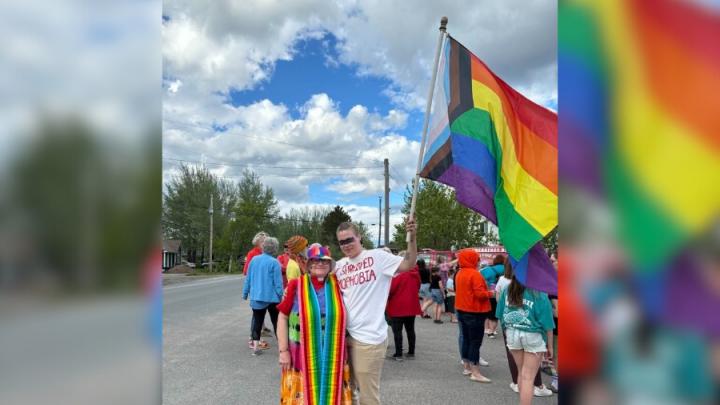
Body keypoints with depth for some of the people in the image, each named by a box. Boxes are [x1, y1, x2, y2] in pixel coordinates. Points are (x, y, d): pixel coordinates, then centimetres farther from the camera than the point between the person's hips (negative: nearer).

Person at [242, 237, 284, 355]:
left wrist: (245, 293, 16)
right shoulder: (274, 262, -12)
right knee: (276, 321, 8)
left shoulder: (254, 259, 2)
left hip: (256, 296, 4)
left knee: (257, 321, 12)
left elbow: (248, 279, 8)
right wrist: (280, 296, -3)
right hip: (271, 297, -4)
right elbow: (278, 282, -12)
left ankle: (256, 346, 10)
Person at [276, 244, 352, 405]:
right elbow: (283, 318, -4)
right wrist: (283, 350, -6)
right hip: (303, 355, -2)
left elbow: (344, 318, 13)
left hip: (333, 357, 2)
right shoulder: (296, 285, -6)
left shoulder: (337, 285, 2)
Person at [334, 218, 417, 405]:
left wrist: (412, 237, -30)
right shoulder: (339, 266, 9)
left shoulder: (376, 256, -9)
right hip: (345, 336, 6)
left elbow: (408, 265, -18)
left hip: (369, 338, -6)